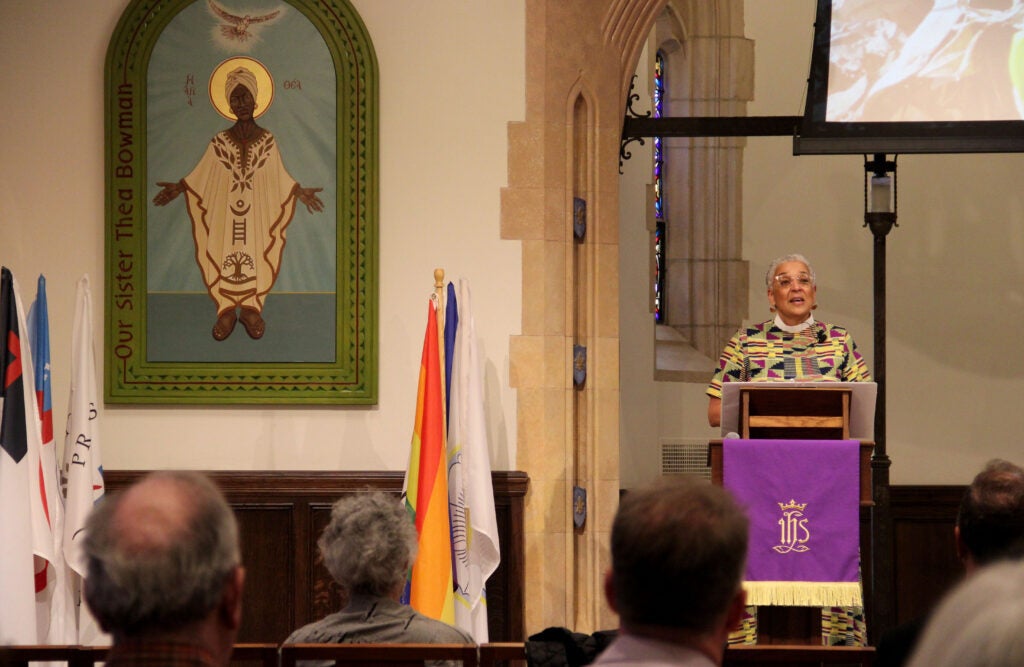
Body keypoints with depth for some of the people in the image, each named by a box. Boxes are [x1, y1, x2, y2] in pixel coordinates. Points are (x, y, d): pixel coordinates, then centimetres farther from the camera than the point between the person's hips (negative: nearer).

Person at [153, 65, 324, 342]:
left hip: (258, 212, 0)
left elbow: (281, 178, 6)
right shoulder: (219, 142, 3)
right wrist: (177, 188, -4)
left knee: (256, 252, -3)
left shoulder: (267, 141, 3)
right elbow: (199, 177, 6)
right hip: (225, 212, 0)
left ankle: (252, 308, 5)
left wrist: (299, 192, -6)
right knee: (224, 251, -3)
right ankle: (226, 311, 1)